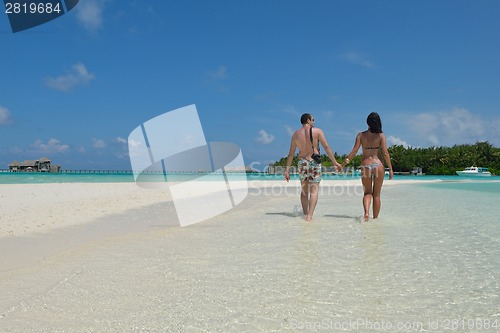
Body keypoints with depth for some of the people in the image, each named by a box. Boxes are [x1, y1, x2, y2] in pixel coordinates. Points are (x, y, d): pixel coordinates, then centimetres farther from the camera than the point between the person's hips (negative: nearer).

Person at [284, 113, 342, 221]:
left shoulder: (296, 134, 7)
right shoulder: (317, 131, -3)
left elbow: (291, 154, 6)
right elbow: (327, 147, -6)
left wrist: (287, 169, 8)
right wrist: (335, 162, -2)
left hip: (302, 163, 4)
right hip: (314, 163, -4)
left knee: (304, 191, 16)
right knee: (314, 191, -4)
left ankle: (305, 214, 21)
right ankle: (309, 216, -16)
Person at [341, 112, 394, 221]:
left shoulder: (361, 135, 1)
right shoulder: (381, 135, -2)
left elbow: (354, 151, -3)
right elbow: (385, 153, -5)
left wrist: (344, 164, 5)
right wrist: (390, 169, 0)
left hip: (365, 165, 1)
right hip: (378, 165, -1)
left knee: (367, 192, 12)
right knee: (376, 194, 11)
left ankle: (366, 212, -12)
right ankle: (375, 218, 17)